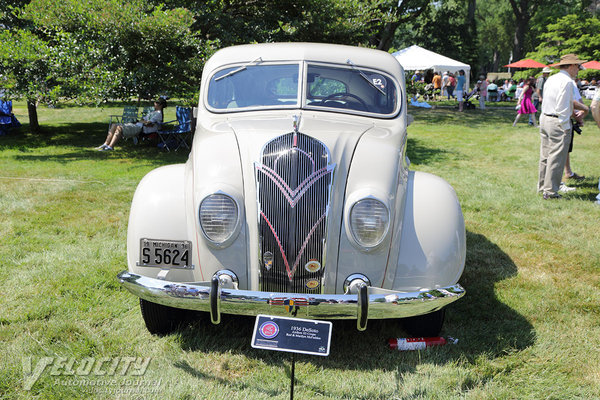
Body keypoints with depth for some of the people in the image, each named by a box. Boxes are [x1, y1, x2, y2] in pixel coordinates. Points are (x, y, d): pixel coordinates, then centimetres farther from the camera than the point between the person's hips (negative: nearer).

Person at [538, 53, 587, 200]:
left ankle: (542, 187, 22)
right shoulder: (567, 82, -13)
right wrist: (566, 128, -14)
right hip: (558, 122, -9)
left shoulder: (550, 79, 15)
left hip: (544, 119, 9)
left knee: (545, 155, 14)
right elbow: (562, 108, -18)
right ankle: (550, 191, -2)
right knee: (556, 157, -4)